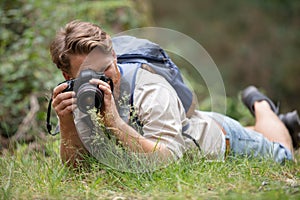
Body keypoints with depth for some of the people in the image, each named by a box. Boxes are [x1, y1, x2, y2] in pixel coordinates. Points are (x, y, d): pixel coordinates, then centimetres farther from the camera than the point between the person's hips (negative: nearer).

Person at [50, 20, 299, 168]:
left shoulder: (152, 92, -43)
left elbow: (168, 160, -52)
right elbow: (75, 165, -25)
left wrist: (114, 121, -59)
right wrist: (66, 122, -43)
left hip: (220, 140, -5)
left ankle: (260, 106, 47)